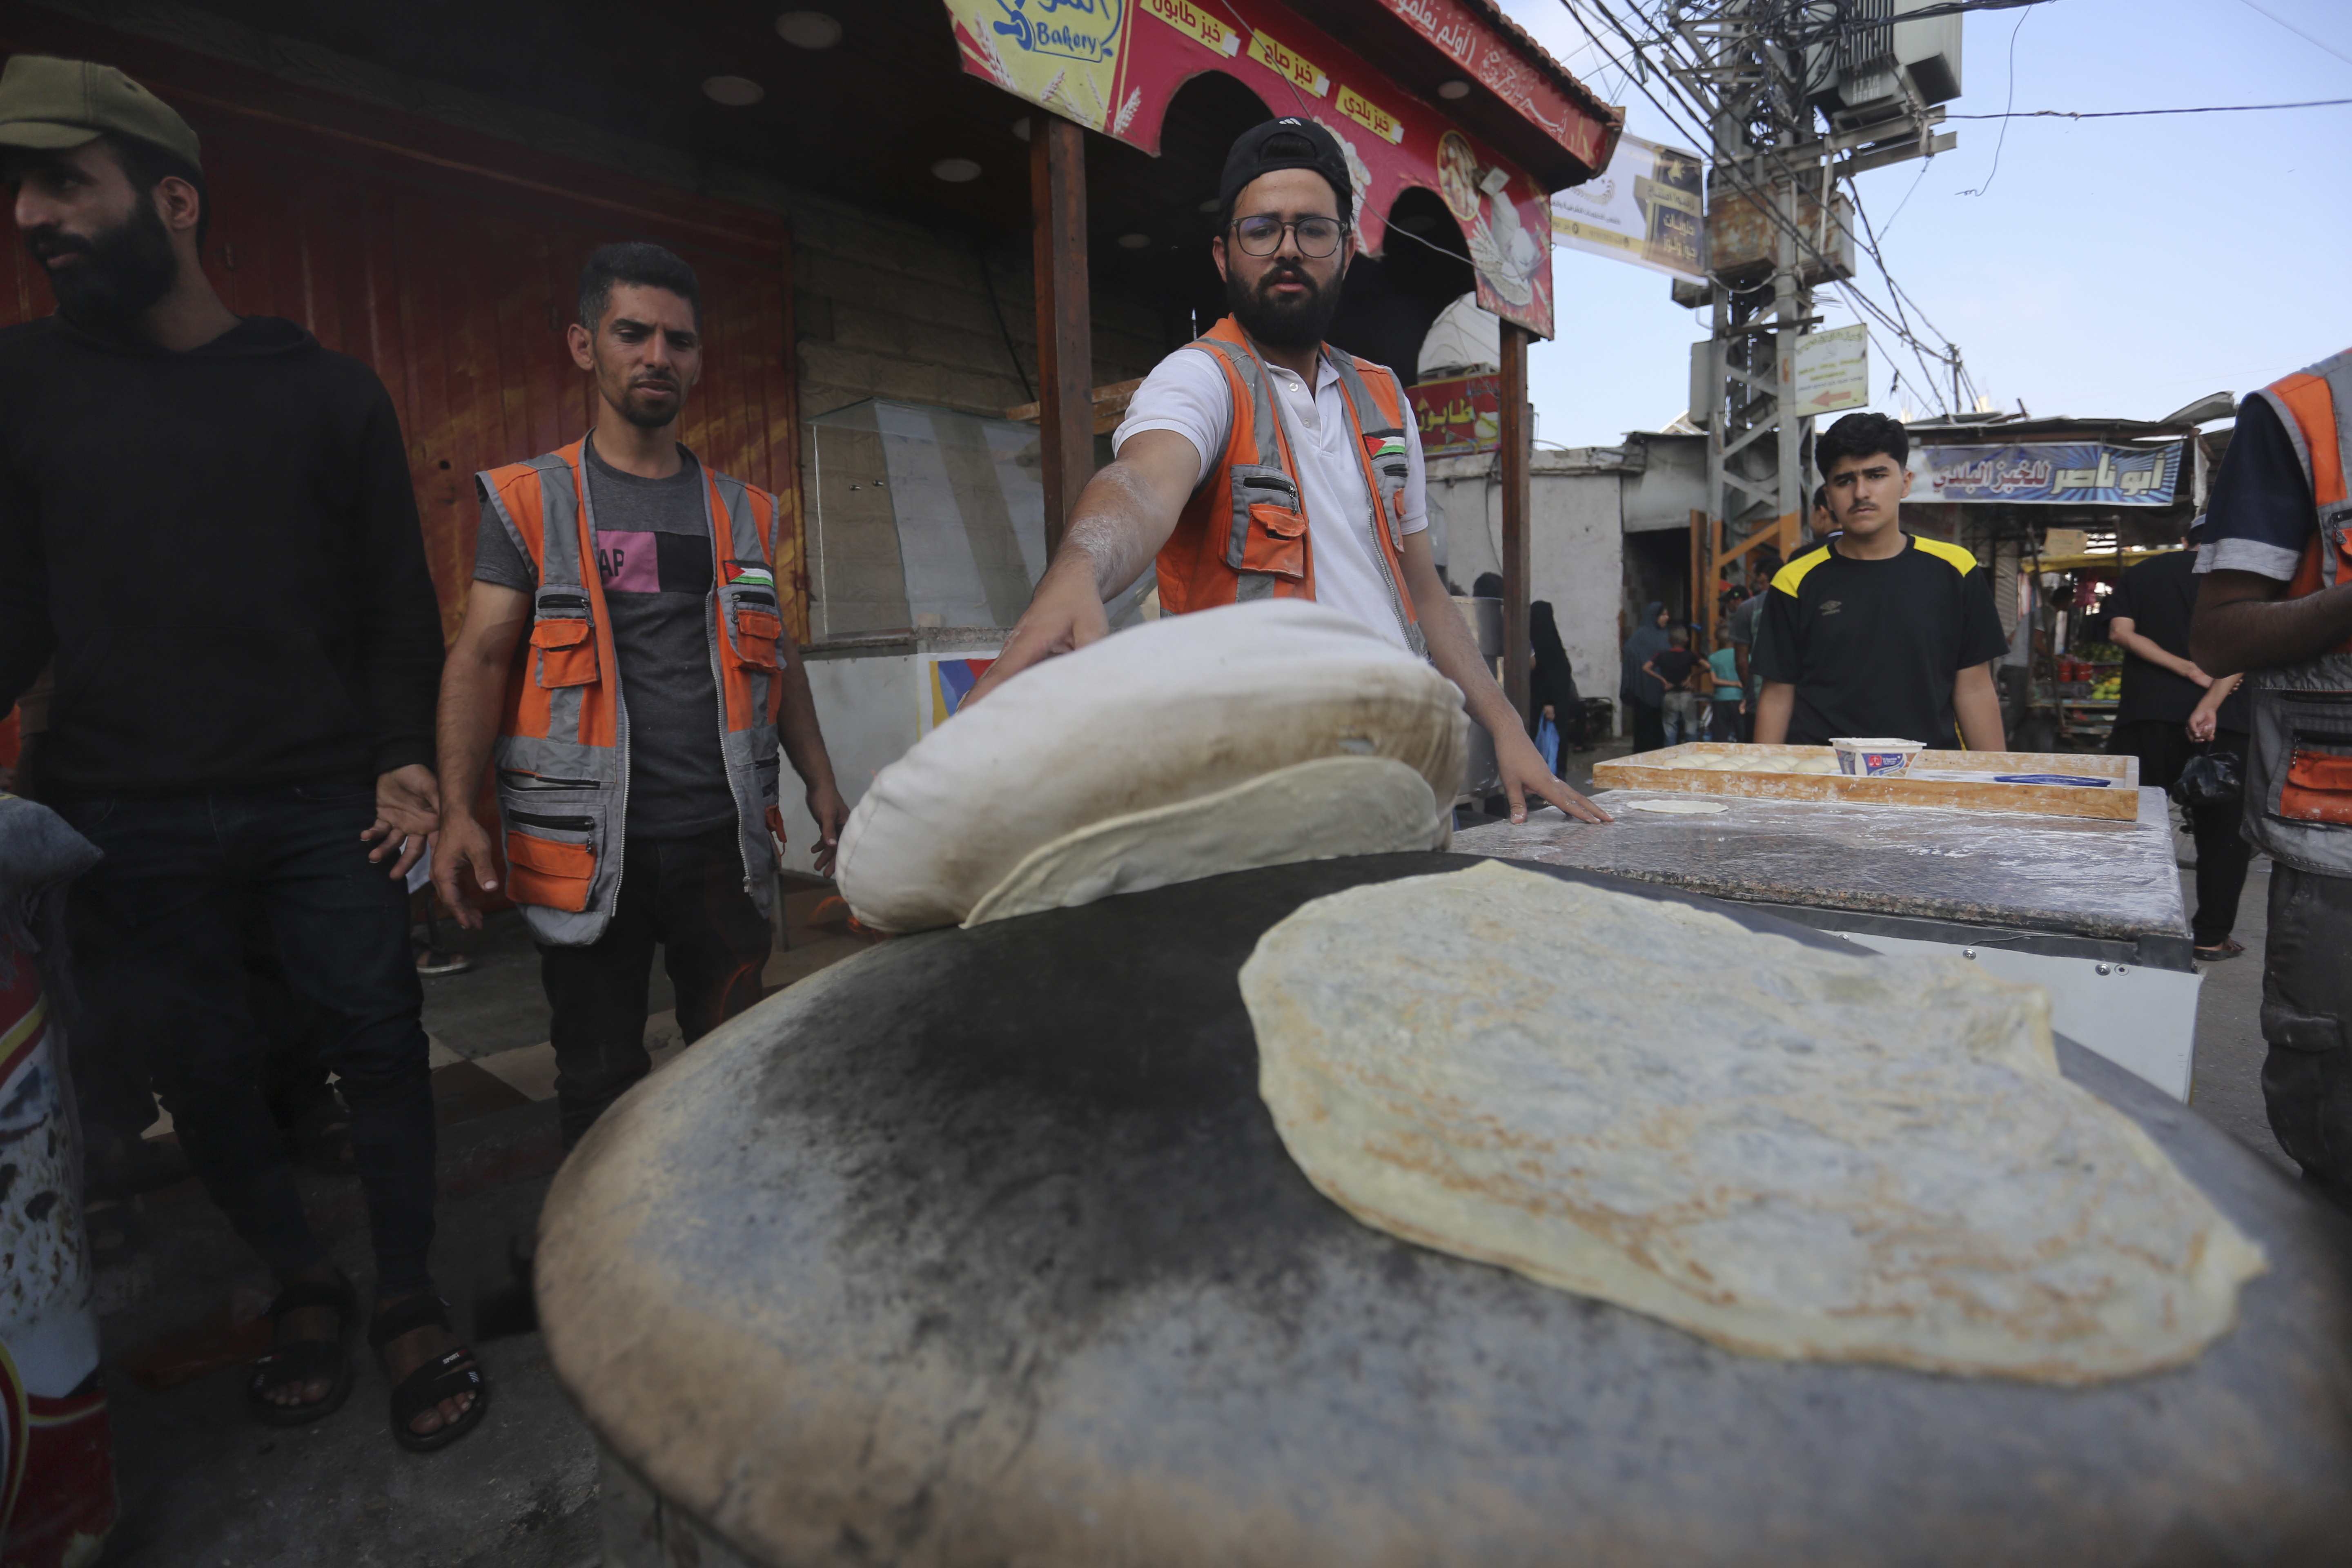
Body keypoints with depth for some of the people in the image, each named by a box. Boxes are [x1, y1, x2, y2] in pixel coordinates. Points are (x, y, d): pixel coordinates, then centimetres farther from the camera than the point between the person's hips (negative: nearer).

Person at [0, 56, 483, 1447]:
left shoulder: (330, 392, 5)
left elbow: (398, 602, 4)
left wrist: (406, 759, -7)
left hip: (327, 802, -2)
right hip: (131, 819, 2)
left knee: (379, 1044, 1)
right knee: (206, 1077, 9)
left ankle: (409, 1302, 18)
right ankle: (304, 1285, 30)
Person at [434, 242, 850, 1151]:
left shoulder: (743, 513, 12)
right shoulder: (529, 502, 4)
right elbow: (481, 656, -2)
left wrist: (820, 781, 10)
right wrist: (458, 809, -14)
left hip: (722, 838, 2)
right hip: (587, 848, -2)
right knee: (601, 1082, 10)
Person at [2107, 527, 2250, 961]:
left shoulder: (2137, 575, 11)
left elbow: (2121, 632, -4)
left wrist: (2189, 671, -8)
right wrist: (2210, 704, -19)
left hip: (2146, 714, 1)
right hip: (2223, 719, -1)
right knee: (2221, 830, 8)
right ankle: (2211, 935, 12)